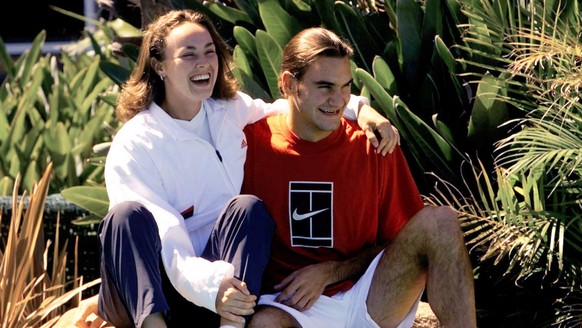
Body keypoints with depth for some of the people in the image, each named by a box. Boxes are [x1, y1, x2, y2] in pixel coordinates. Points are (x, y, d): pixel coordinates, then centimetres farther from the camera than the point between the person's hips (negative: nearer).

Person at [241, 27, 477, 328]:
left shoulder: (374, 146, 5)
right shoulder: (253, 143, 0)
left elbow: (398, 242, 9)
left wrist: (329, 272, -5)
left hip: (371, 302, 3)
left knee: (438, 221, -20)